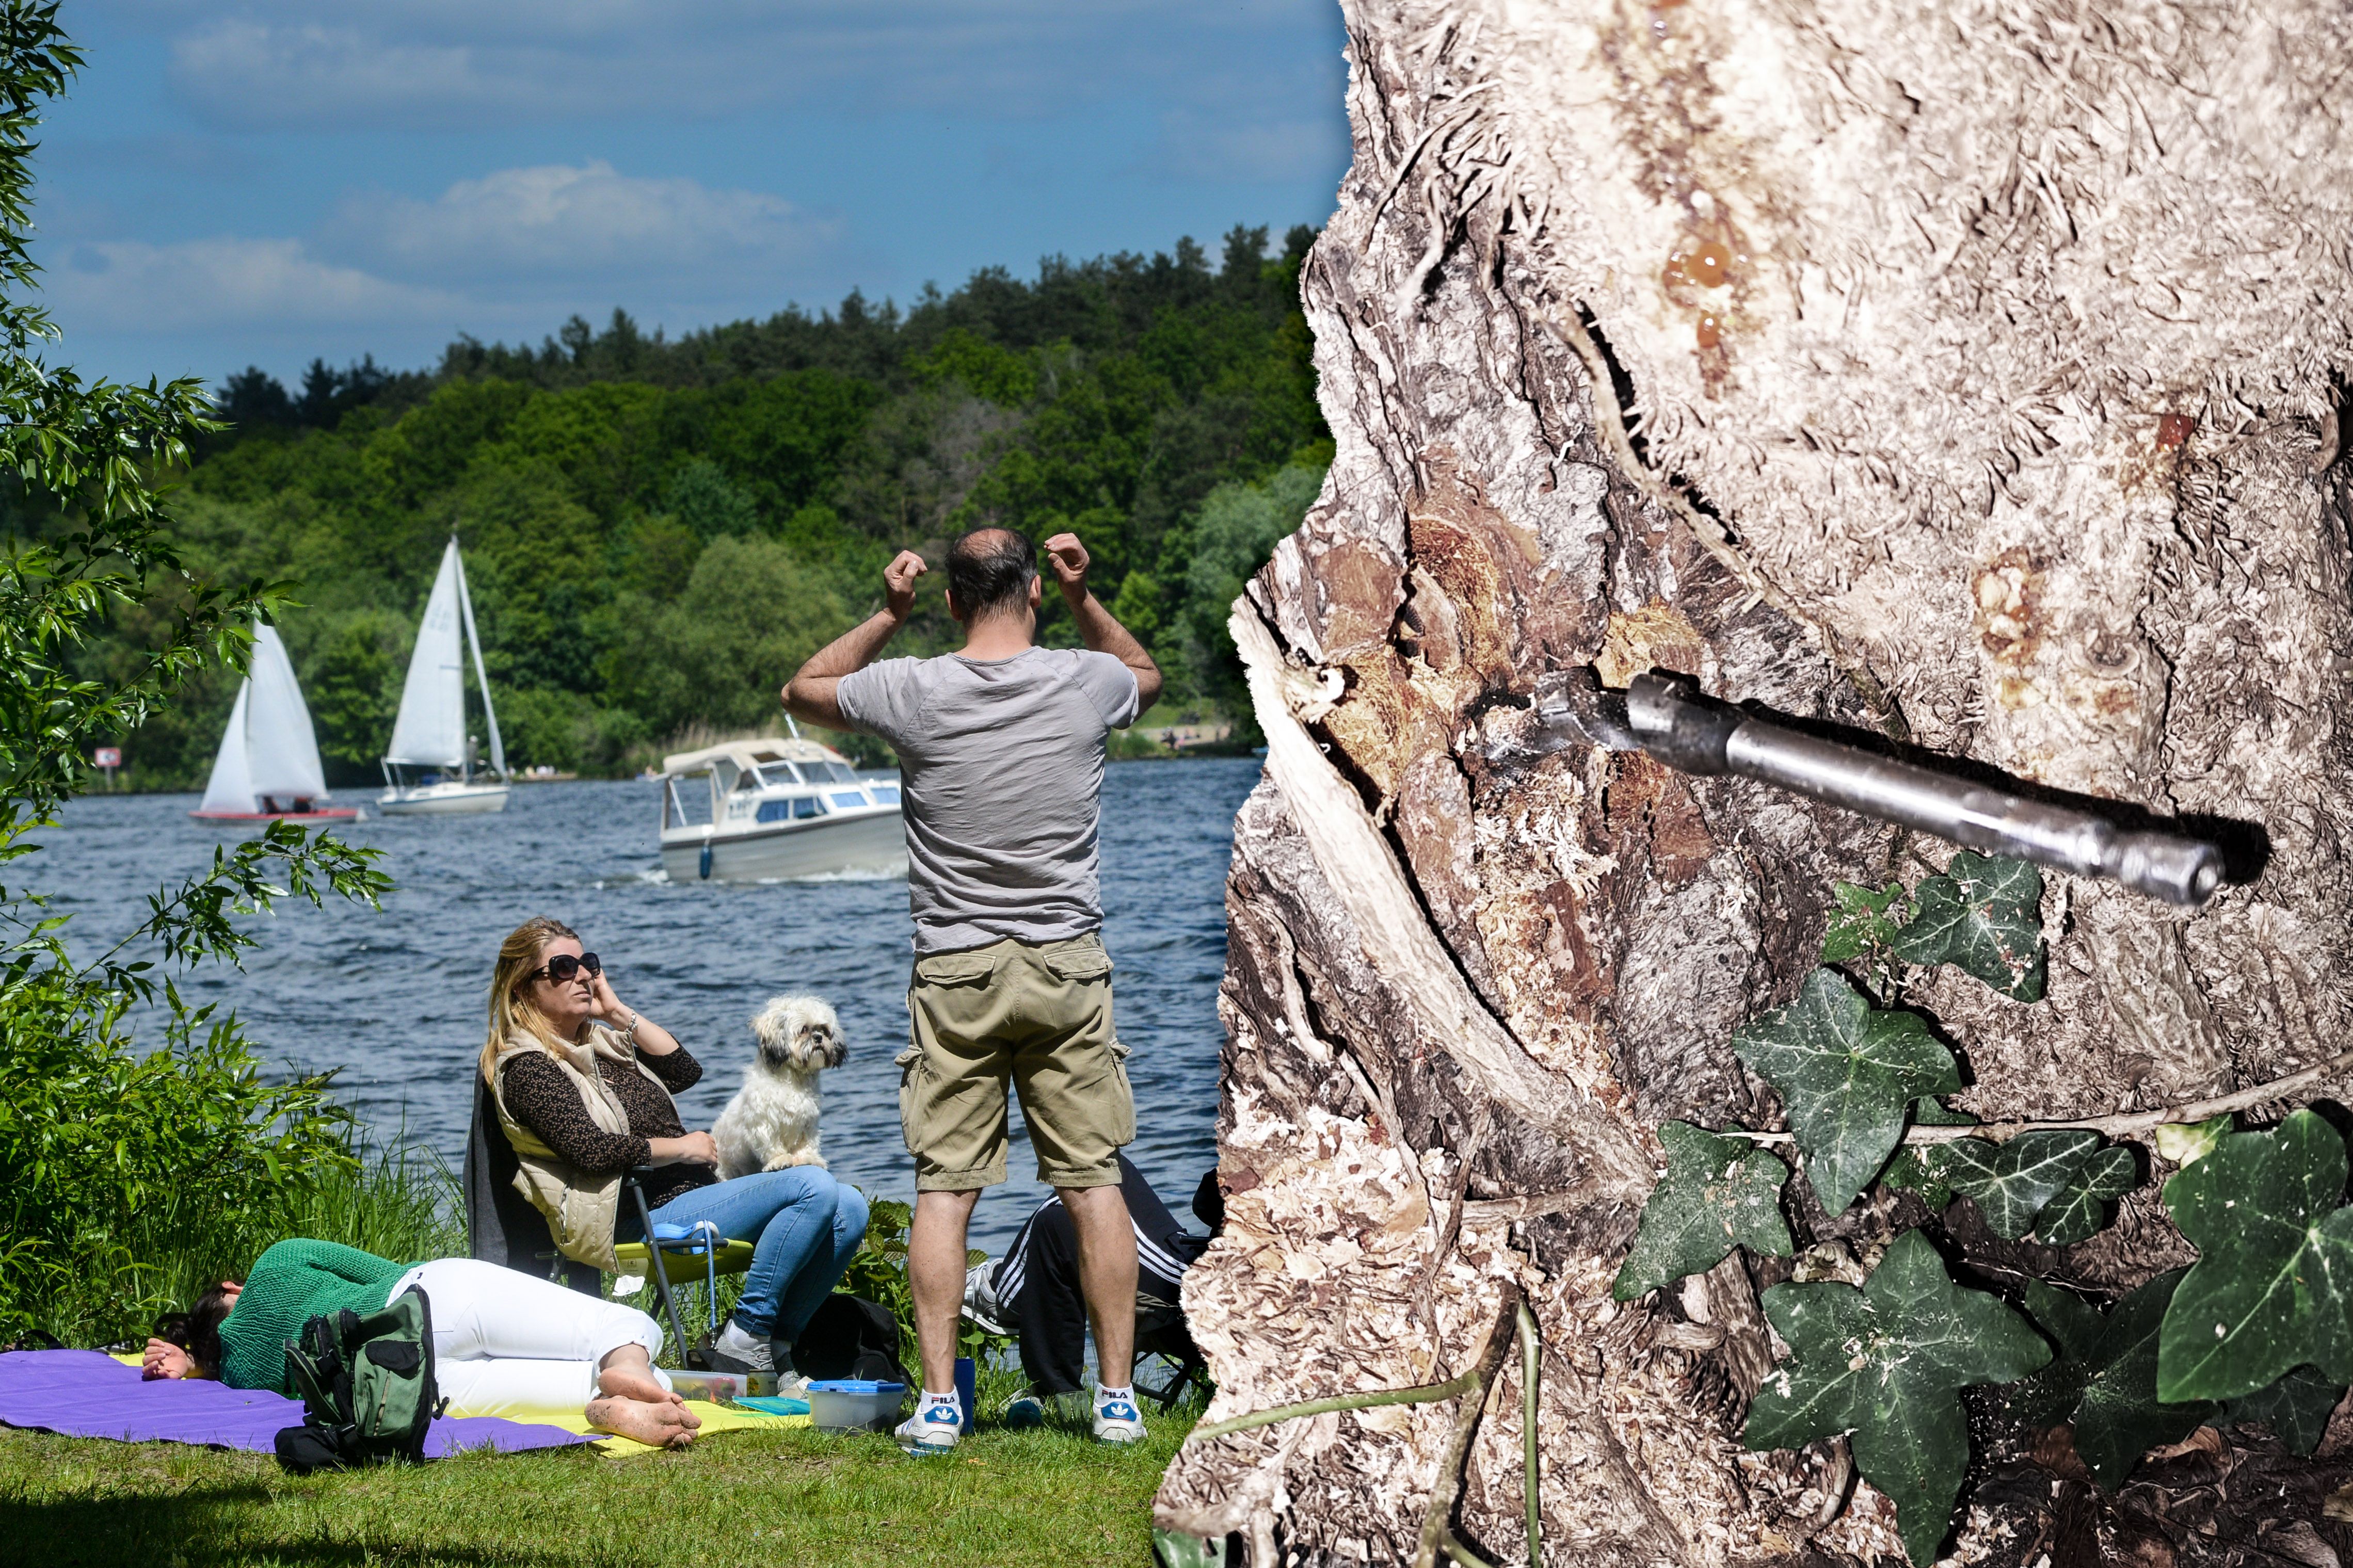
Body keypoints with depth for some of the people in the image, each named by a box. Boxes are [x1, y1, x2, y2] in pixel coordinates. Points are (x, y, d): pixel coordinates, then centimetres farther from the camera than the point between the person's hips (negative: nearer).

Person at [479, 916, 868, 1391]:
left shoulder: (601, 1041, 22)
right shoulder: (527, 1066, -5)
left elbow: (684, 1071, 13)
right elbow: (593, 1150, -17)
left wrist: (617, 1011, 10)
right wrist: (682, 1148, -9)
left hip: (690, 1198, 9)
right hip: (639, 1220, -9)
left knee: (848, 1211, -6)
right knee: (814, 1188, -25)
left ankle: (774, 1345, -3)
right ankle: (745, 1341, -20)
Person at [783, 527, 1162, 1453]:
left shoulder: (913, 692, -7)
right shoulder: (1086, 681, -3)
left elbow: (804, 690, 14)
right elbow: (1148, 676, 24)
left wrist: (888, 615, 11)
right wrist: (1083, 599, 16)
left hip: (955, 974, -1)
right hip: (1068, 968, 1)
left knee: (944, 1186, 2)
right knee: (1092, 1181, 5)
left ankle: (938, 1402, -2)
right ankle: (1117, 1397, 6)